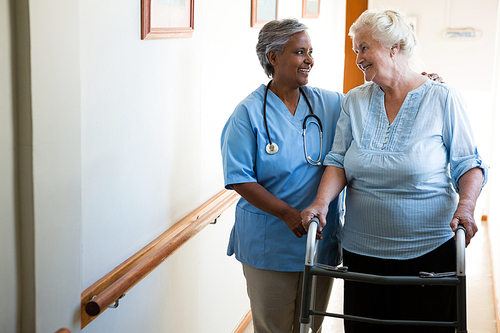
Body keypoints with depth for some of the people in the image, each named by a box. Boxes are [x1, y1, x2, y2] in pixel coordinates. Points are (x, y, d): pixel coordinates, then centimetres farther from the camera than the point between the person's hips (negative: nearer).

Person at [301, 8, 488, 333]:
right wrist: (322, 201, -15)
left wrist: (466, 205, -20)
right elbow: (339, 160, 3)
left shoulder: (443, 99, -3)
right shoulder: (355, 101, 7)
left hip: (429, 250, -3)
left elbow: (469, 165, -2)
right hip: (360, 249, 3)